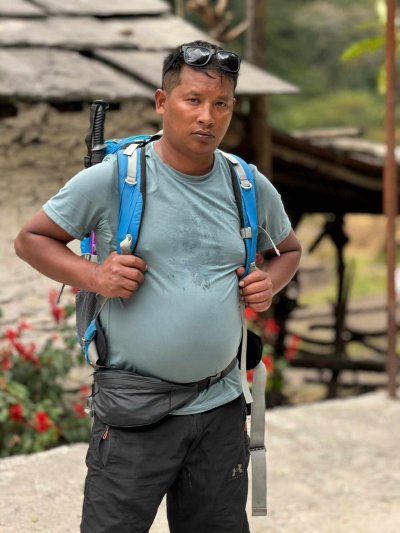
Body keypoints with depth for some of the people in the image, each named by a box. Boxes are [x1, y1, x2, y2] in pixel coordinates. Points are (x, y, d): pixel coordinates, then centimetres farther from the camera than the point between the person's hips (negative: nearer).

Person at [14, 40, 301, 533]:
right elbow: (31, 239, 2)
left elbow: (288, 250, 25)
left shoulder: (252, 188, 6)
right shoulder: (112, 178, -7)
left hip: (220, 406, 4)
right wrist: (93, 276, -14)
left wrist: (270, 283, 3)